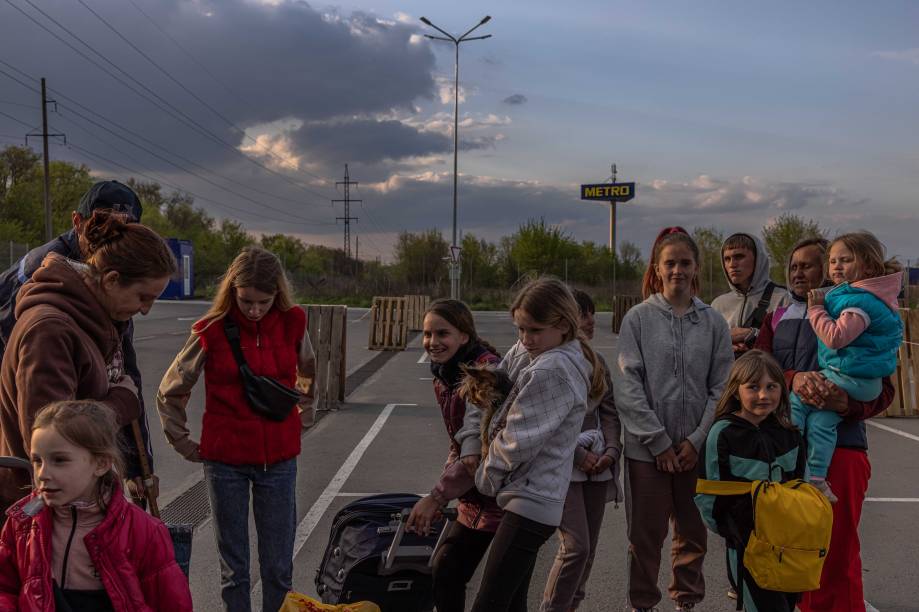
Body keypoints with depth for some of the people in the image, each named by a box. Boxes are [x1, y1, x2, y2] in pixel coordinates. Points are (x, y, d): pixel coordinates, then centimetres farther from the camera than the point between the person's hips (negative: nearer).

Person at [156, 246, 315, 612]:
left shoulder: (292, 323, -4)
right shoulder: (212, 330, -9)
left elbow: (307, 370, 18)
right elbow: (170, 392, 4)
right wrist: (184, 444, 5)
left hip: (279, 458, 2)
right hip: (226, 460, -1)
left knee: (278, 567, 8)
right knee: (234, 568, 9)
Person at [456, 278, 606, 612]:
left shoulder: (552, 371, -20)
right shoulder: (524, 352, 8)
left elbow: (518, 439, -19)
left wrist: (485, 479, -4)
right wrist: (470, 446, 3)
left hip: (531, 501, -9)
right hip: (529, 495, 9)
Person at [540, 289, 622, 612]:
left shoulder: (597, 361, 13)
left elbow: (609, 411, 12)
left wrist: (611, 450, -5)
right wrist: (579, 455, -12)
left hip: (598, 465, 6)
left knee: (589, 549, 9)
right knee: (576, 547, -11)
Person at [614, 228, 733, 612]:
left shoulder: (713, 322, 3)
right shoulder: (638, 318, -2)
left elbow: (722, 387, 2)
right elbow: (627, 385, -7)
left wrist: (697, 440, -7)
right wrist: (659, 441, -10)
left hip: (697, 448, 2)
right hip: (646, 448, -2)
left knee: (693, 533, 13)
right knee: (645, 534, 6)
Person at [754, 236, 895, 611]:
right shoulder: (777, 320, 14)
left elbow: (884, 389, -2)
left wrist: (849, 403, -23)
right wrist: (793, 379, -22)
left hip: (840, 448, -4)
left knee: (837, 551, 1)